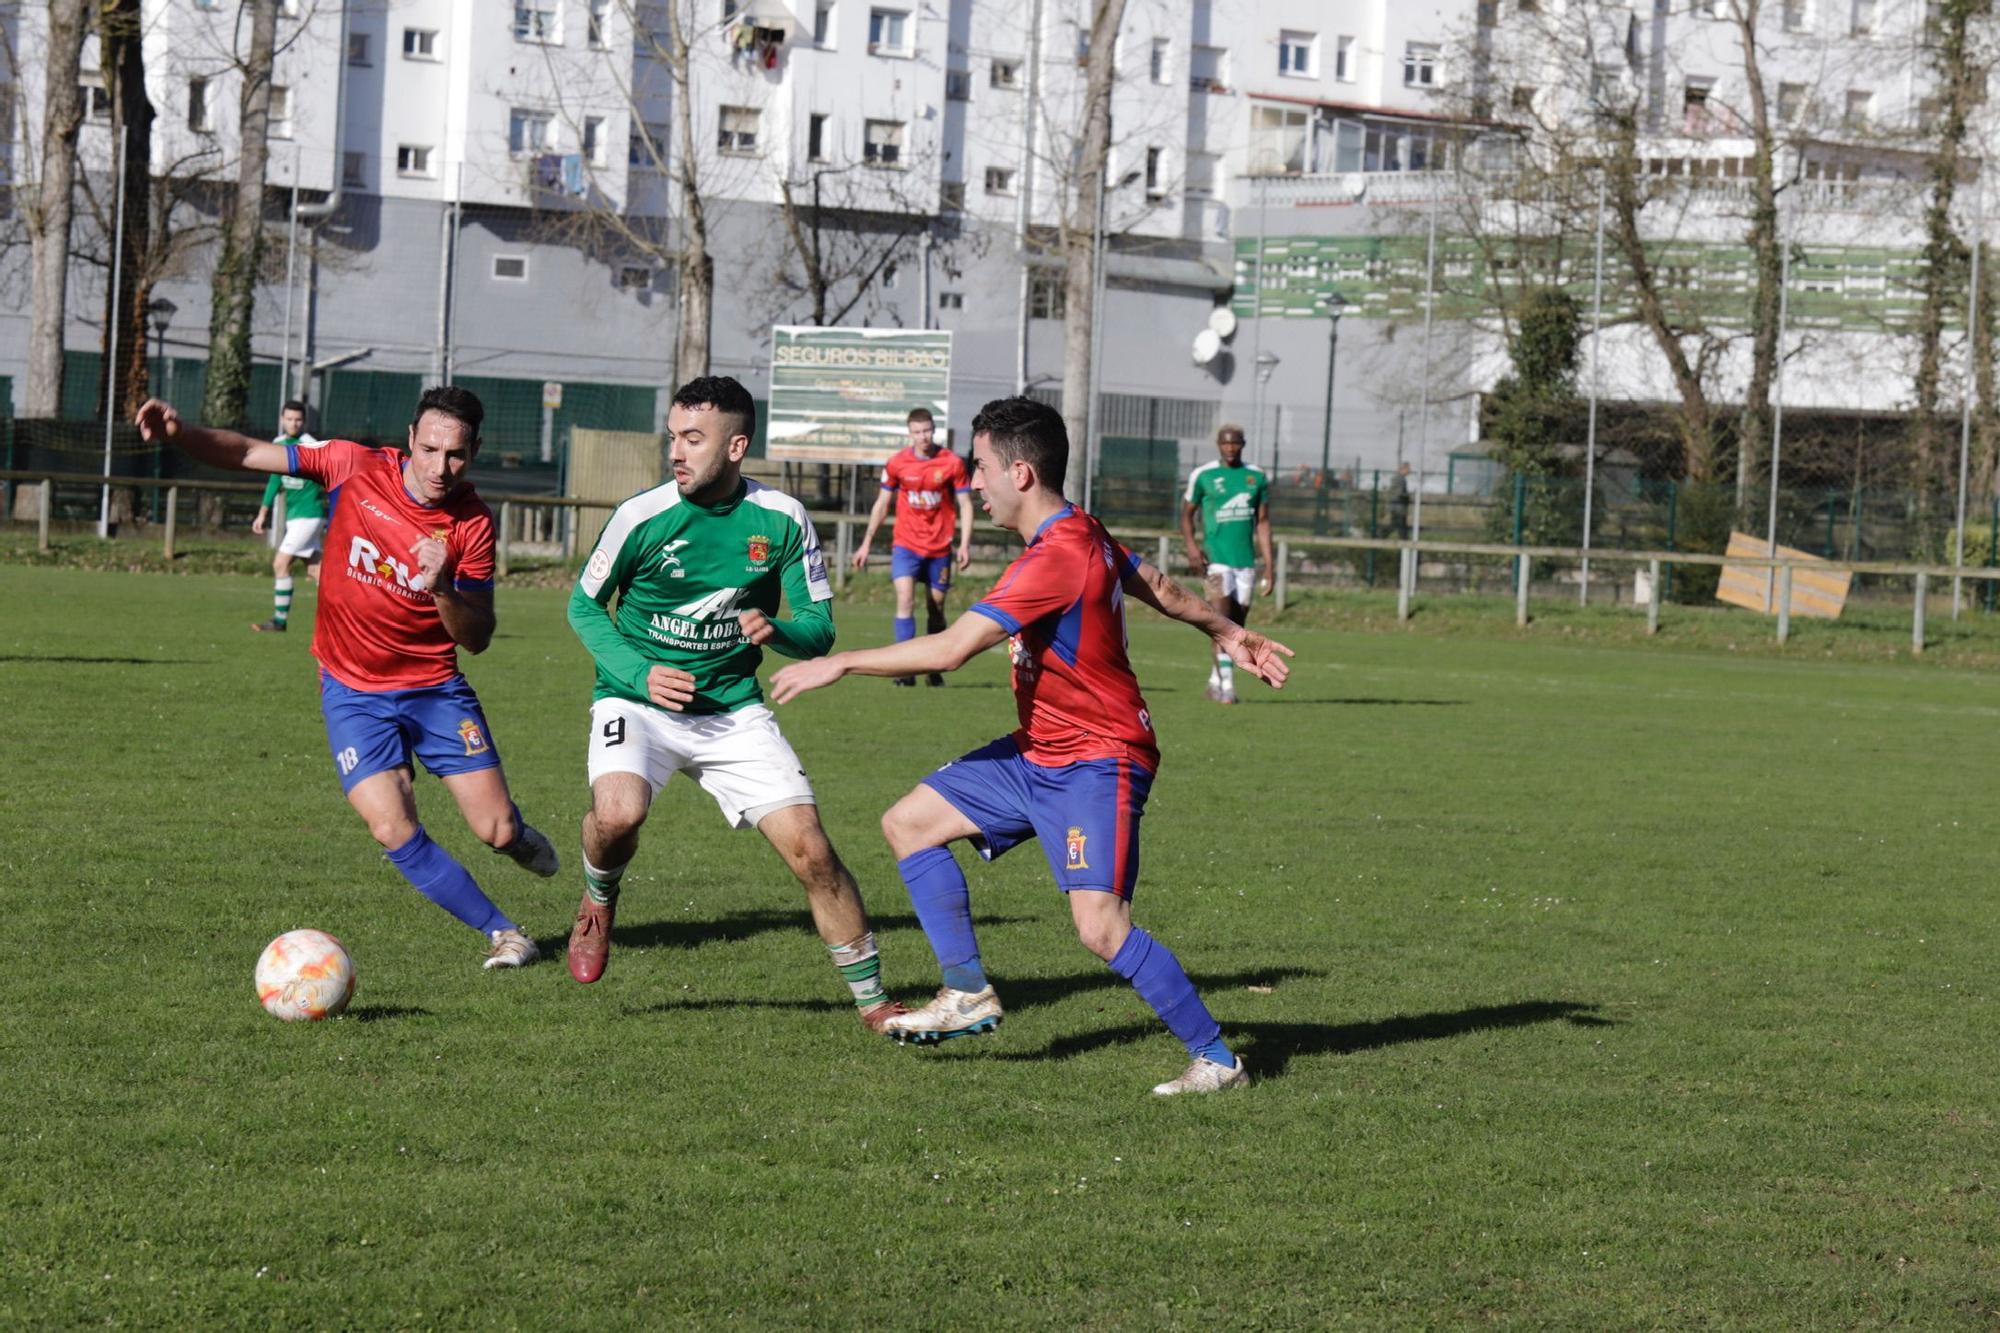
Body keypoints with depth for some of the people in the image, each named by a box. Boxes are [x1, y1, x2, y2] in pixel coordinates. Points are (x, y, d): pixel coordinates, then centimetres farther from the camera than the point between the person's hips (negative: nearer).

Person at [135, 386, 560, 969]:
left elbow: (477, 638, -10)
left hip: (435, 688, 0)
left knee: (498, 832, -3)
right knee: (394, 831, -16)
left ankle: (515, 834, 38)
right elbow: (248, 454, -5)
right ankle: (500, 930, 3)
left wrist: (442, 590, -29)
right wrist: (179, 432, -22)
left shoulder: (474, 524, -11)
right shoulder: (356, 467, -11)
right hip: (353, 691, 0)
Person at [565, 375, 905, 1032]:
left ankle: (873, 1000, 9)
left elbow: (819, 627, 1)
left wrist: (776, 632, -22)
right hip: (639, 701, -2)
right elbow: (584, 605, 2)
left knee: (811, 850, -8)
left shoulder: (782, 520, -7)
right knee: (619, 813, -32)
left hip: (734, 710, 2)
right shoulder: (643, 516, -12)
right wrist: (640, 673, -13)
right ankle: (599, 899, 5)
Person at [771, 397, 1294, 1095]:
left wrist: (837, 664, -19)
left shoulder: (1055, 559, -25)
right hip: (1041, 753, 10)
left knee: (1101, 926, -20)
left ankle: (1216, 1059, -7)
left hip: (1096, 763, -10)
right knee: (909, 822, 9)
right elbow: (1157, 586, 22)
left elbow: (950, 649, -28)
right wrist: (1225, 631, 40)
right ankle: (969, 992, 13)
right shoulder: (1085, 534, 5)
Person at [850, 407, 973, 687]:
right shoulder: (897, 464, -1)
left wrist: (965, 544, -8)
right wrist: (866, 543, 7)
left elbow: (965, 505, 1)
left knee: (936, 608, 7)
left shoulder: (952, 463, -4)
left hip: (939, 547, 0)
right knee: (905, 600, -16)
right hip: (905, 544, 0)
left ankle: (935, 669, 20)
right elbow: (882, 504, 9)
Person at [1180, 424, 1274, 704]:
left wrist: (1269, 564, 7)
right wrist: (1191, 546, -10)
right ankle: (1226, 685, -17)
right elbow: (1186, 513, 8)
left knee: (1237, 624, 7)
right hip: (1216, 558, -4)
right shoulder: (1202, 475, 1)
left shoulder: (1256, 477, 9)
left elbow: (1263, 522, 13)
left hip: (1246, 560, 4)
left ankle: (1215, 681, 21)